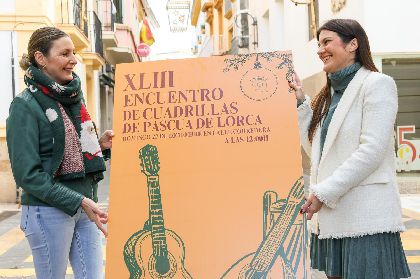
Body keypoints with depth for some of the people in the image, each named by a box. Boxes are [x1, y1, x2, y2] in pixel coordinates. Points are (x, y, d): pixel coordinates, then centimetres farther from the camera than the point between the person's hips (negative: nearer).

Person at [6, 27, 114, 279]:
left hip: (84, 207, 6)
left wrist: (100, 144, 1)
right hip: (48, 211, -6)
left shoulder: (73, 96, 11)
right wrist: (80, 202, -20)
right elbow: (28, 174, -15)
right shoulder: (26, 106, -10)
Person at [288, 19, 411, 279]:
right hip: (331, 215, 8)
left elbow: (372, 150, -16)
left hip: (365, 215, -8)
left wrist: (324, 192, -17)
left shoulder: (377, 84, -7)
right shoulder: (330, 93, 17)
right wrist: (301, 103, 10)